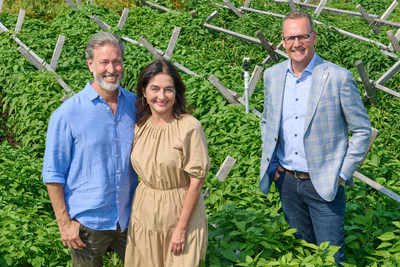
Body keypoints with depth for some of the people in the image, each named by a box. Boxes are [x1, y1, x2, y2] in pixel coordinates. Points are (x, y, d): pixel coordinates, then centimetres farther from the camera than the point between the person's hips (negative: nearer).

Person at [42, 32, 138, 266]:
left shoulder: (135, 104, -1)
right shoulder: (67, 115, -14)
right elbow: (53, 175, -9)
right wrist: (64, 223, -10)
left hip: (130, 217, 4)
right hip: (87, 223, -3)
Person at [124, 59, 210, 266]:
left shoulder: (189, 127, -18)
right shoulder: (139, 125, -1)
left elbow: (196, 181, -15)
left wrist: (182, 227, -14)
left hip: (181, 212, -4)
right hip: (144, 213, 5)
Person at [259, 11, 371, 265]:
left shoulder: (339, 77, -12)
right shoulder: (272, 75, 3)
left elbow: (362, 130, -6)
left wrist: (343, 174, -10)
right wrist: (270, 164, 8)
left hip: (324, 184, -4)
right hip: (286, 180, 5)